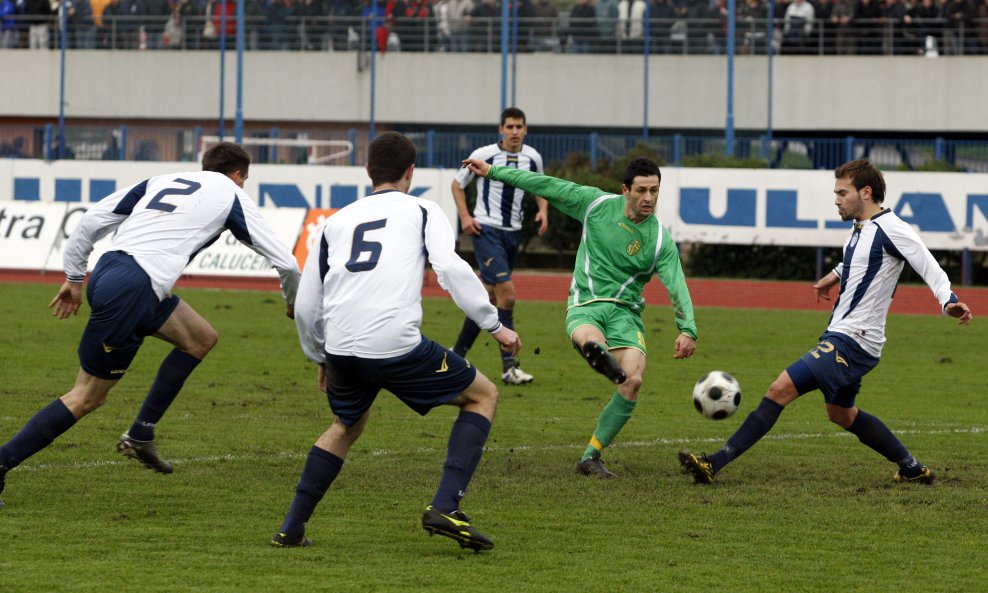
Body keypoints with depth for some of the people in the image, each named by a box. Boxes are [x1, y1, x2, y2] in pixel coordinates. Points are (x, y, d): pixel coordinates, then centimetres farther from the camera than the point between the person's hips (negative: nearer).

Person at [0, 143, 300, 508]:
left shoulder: (163, 180, 24)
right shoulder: (232, 196, 10)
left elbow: (93, 219, 17)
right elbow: (284, 261, 13)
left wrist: (74, 277, 23)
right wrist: (293, 302, 33)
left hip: (108, 270, 7)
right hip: (133, 290, -7)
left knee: (202, 339, 22)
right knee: (87, 397, 0)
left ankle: (141, 435, 20)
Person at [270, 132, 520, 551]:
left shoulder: (337, 221, 24)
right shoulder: (423, 211, 12)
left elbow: (306, 305, 24)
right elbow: (451, 268, -7)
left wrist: (320, 358, 40)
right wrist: (495, 326, 0)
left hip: (341, 347, 5)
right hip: (395, 344, -5)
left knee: (347, 425, 33)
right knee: (483, 396, 15)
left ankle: (291, 529, 28)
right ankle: (445, 508, -1)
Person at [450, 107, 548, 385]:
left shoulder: (532, 158, 3)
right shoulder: (483, 155, -9)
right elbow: (457, 184, 4)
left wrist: (543, 210, 2)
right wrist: (465, 217, -8)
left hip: (513, 233, 6)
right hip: (486, 231, -6)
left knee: (488, 296, 12)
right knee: (507, 294, -17)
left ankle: (458, 354, 27)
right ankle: (509, 367, -16)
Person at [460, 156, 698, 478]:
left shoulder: (660, 240, -2)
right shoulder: (597, 203, 1)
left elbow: (677, 286, -10)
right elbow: (546, 186, 8)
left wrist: (688, 330, -27)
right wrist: (493, 172, 11)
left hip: (626, 311, 0)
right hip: (585, 305, 0)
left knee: (633, 381, -21)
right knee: (590, 340, -38)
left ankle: (590, 457, -8)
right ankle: (600, 356, -77)